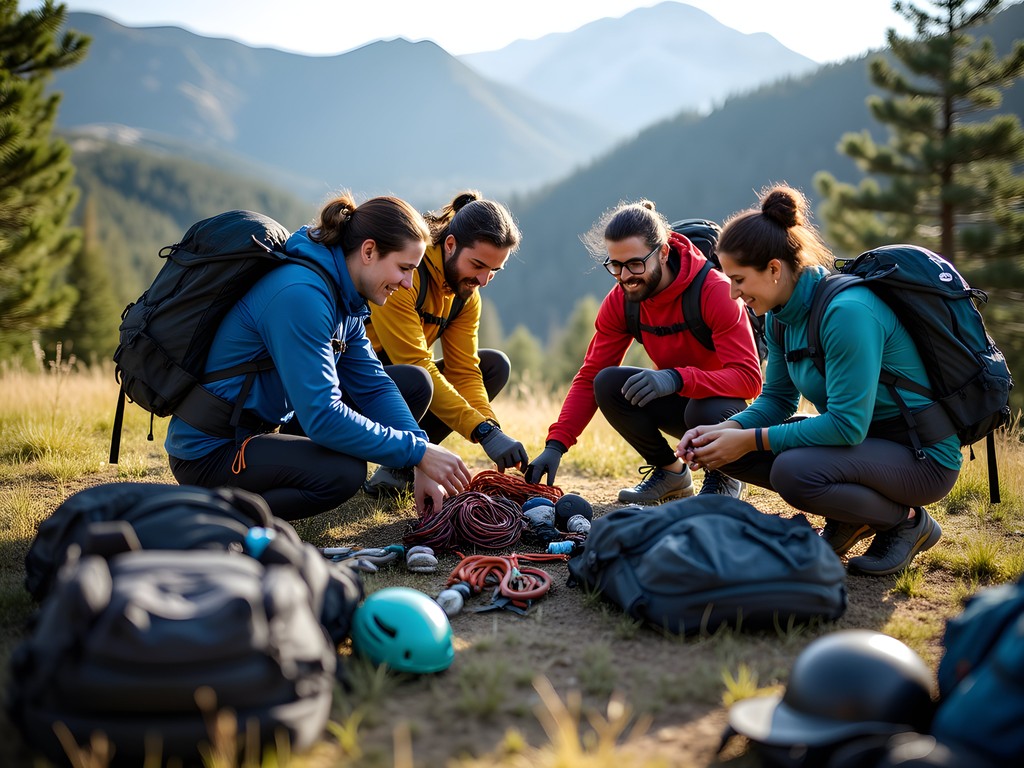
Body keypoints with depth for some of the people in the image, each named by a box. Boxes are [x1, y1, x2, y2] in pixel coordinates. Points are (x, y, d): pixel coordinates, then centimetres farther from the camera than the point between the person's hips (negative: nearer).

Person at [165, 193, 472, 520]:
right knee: (344, 472, -35)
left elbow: (375, 386, 2)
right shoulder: (301, 295, -26)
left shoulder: (342, 298, 4)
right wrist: (418, 452, -25)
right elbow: (322, 417, -31)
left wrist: (421, 466, -10)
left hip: (266, 428, 10)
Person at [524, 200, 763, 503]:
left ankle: (723, 476, -1)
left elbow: (749, 378, -33)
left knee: (705, 410, -38)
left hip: (722, 402, -4)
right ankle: (670, 470, 1)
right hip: (677, 401, 5)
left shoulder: (715, 290, -26)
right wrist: (555, 445, -22)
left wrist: (676, 378, -49)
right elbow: (589, 378, -9)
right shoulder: (620, 301, -10)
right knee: (608, 383, -21)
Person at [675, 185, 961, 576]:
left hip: (922, 456, -8)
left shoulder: (847, 311, -27)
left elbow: (847, 425, -29)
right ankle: (850, 519, 10)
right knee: (730, 449, -3)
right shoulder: (783, 315, 0)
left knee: (793, 472, -33)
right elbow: (776, 400, 8)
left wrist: (750, 440, -25)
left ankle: (908, 520, -5)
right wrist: (724, 430, -12)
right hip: (860, 435, 8)